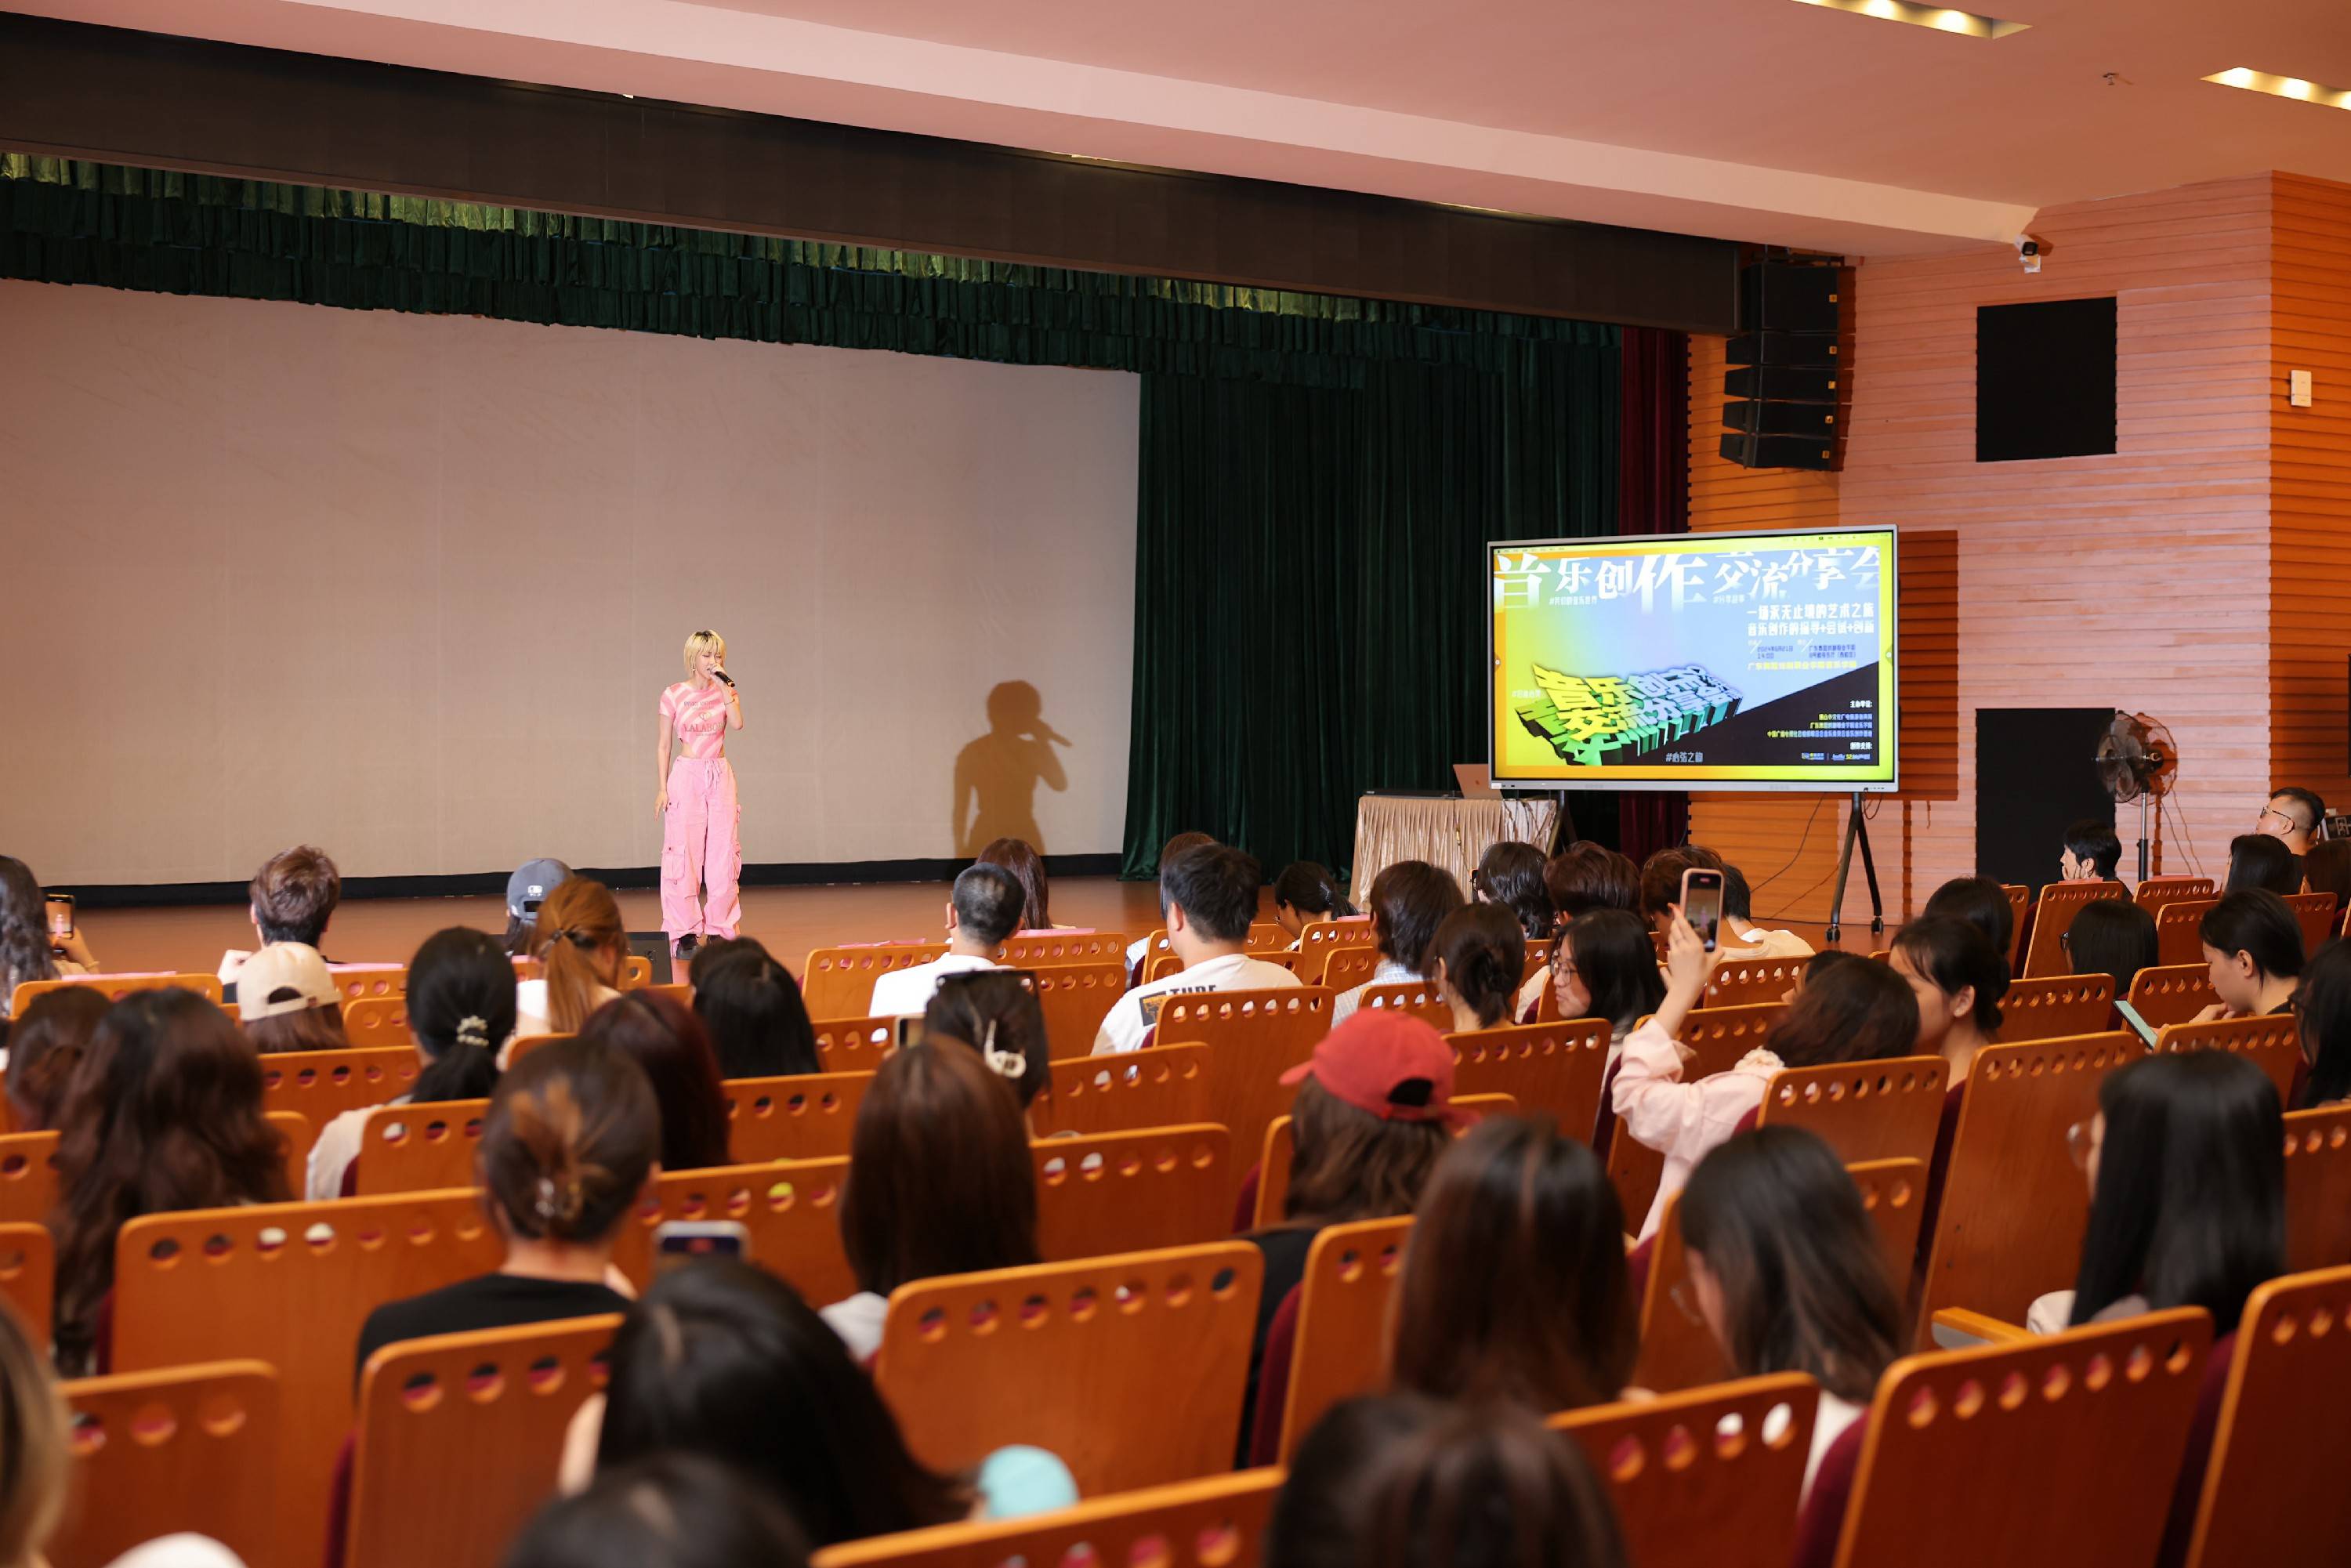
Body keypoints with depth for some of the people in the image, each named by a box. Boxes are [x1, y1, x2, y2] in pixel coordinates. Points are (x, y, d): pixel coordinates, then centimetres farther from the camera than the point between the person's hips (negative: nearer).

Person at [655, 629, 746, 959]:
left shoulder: (726, 692, 7)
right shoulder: (673, 695, 0)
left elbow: (737, 723, -14)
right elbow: (663, 745, 3)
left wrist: (723, 685, -13)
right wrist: (663, 787, -2)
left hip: (720, 776, 3)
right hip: (686, 774, -2)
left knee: (723, 854, 1)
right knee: (683, 852, -4)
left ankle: (719, 929, 10)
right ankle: (685, 934, 2)